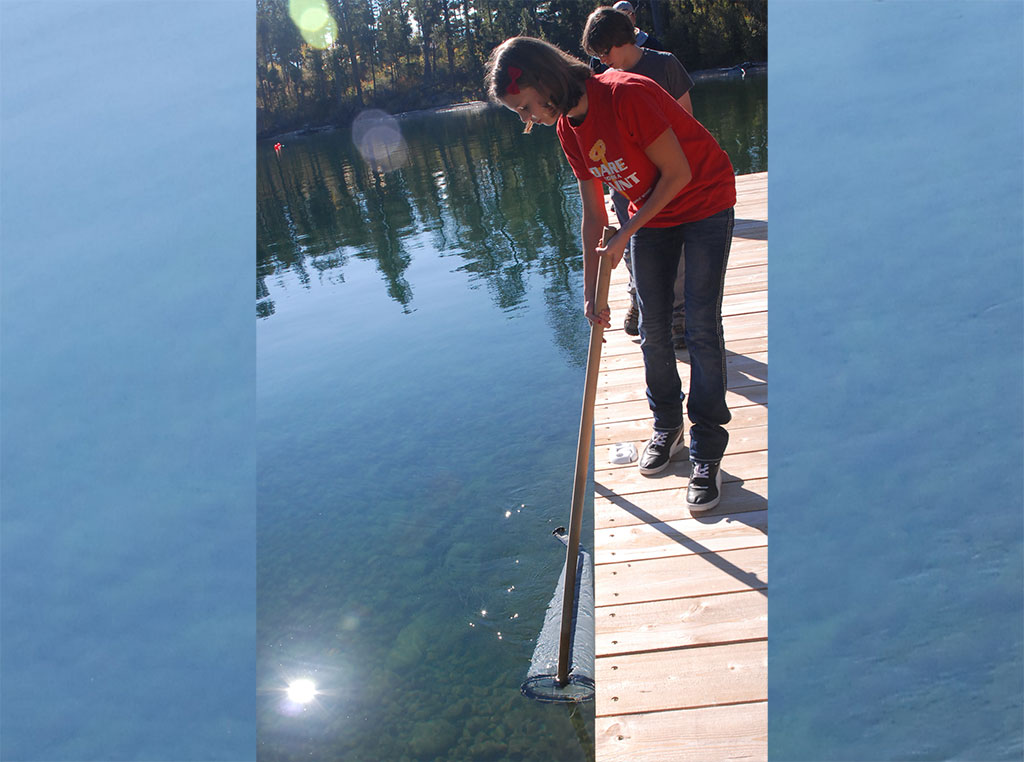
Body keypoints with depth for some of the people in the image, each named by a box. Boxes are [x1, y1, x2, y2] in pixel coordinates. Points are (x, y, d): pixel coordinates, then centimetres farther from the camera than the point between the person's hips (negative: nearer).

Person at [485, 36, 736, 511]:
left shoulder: (627, 95, -27)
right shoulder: (568, 130, -4)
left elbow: (678, 174, -22)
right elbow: (593, 214, 1)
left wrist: (625, 236, -17)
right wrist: (591, 290, 0)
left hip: (705, 205, -6)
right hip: (651, 214, 7)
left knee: (701, 328, -8)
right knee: (653, 328, 7)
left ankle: (707, 454, 2)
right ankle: (667, 428, 26)